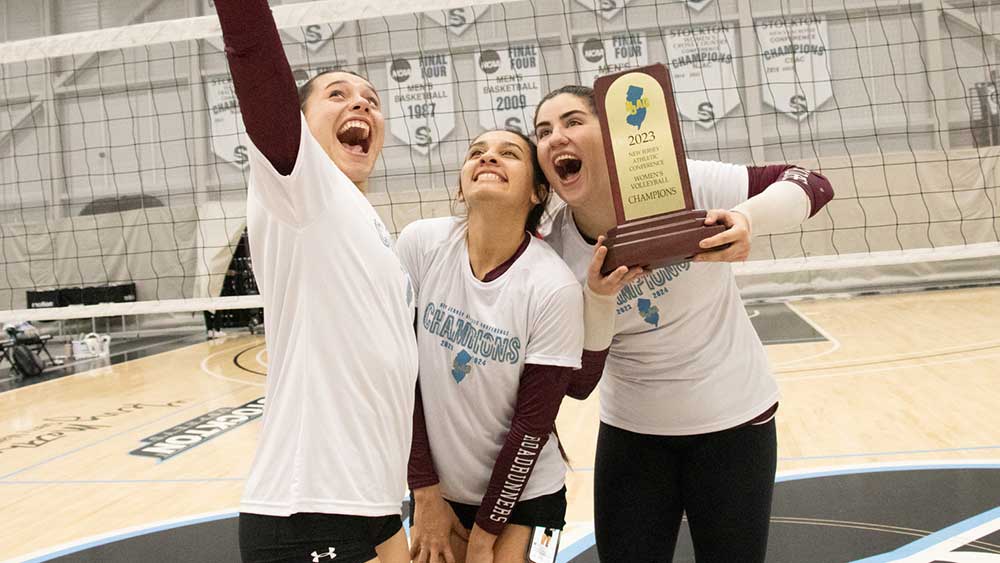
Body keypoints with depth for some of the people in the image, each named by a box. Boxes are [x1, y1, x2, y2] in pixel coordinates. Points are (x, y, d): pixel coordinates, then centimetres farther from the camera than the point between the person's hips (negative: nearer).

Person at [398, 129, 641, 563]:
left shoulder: (555, 288, -20)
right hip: (437, 485, 2)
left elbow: (532, 424, -14)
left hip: (521, 491, -2)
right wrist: (425, 493, -5)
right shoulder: (420, 244, -14)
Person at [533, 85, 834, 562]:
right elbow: (578, 384, -14)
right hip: (631, 432, 2)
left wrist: (748, 218, -36)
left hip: (733, 420, -1)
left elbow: (814, 185, -16)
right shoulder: (555, 254, -13)